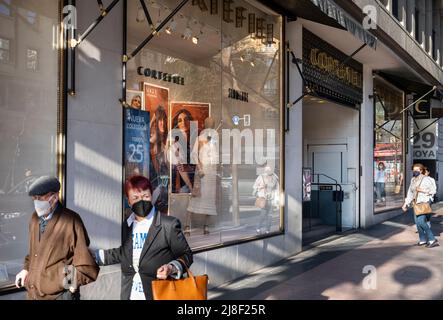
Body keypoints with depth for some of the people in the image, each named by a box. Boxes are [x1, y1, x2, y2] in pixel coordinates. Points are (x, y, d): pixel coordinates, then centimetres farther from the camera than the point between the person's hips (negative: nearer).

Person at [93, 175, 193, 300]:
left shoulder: (169, 225, -11)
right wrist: (94, 255, 22)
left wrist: (172, 268, -21)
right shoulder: (126, 225, 6)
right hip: (130, 295, 5)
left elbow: (186, 254, -4)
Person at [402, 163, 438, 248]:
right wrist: (406, 203, 12)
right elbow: (410, 192, 15)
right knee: (417, 222, 8)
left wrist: (422, 190, -19)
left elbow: (433, 190, -9)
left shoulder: (426, 179, -10)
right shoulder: (413, 180, 10)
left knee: (421, 221, -16)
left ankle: (432, 239, -7)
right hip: (416, 203, 7)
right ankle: (423, 239, 22)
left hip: (424, 203, -7)